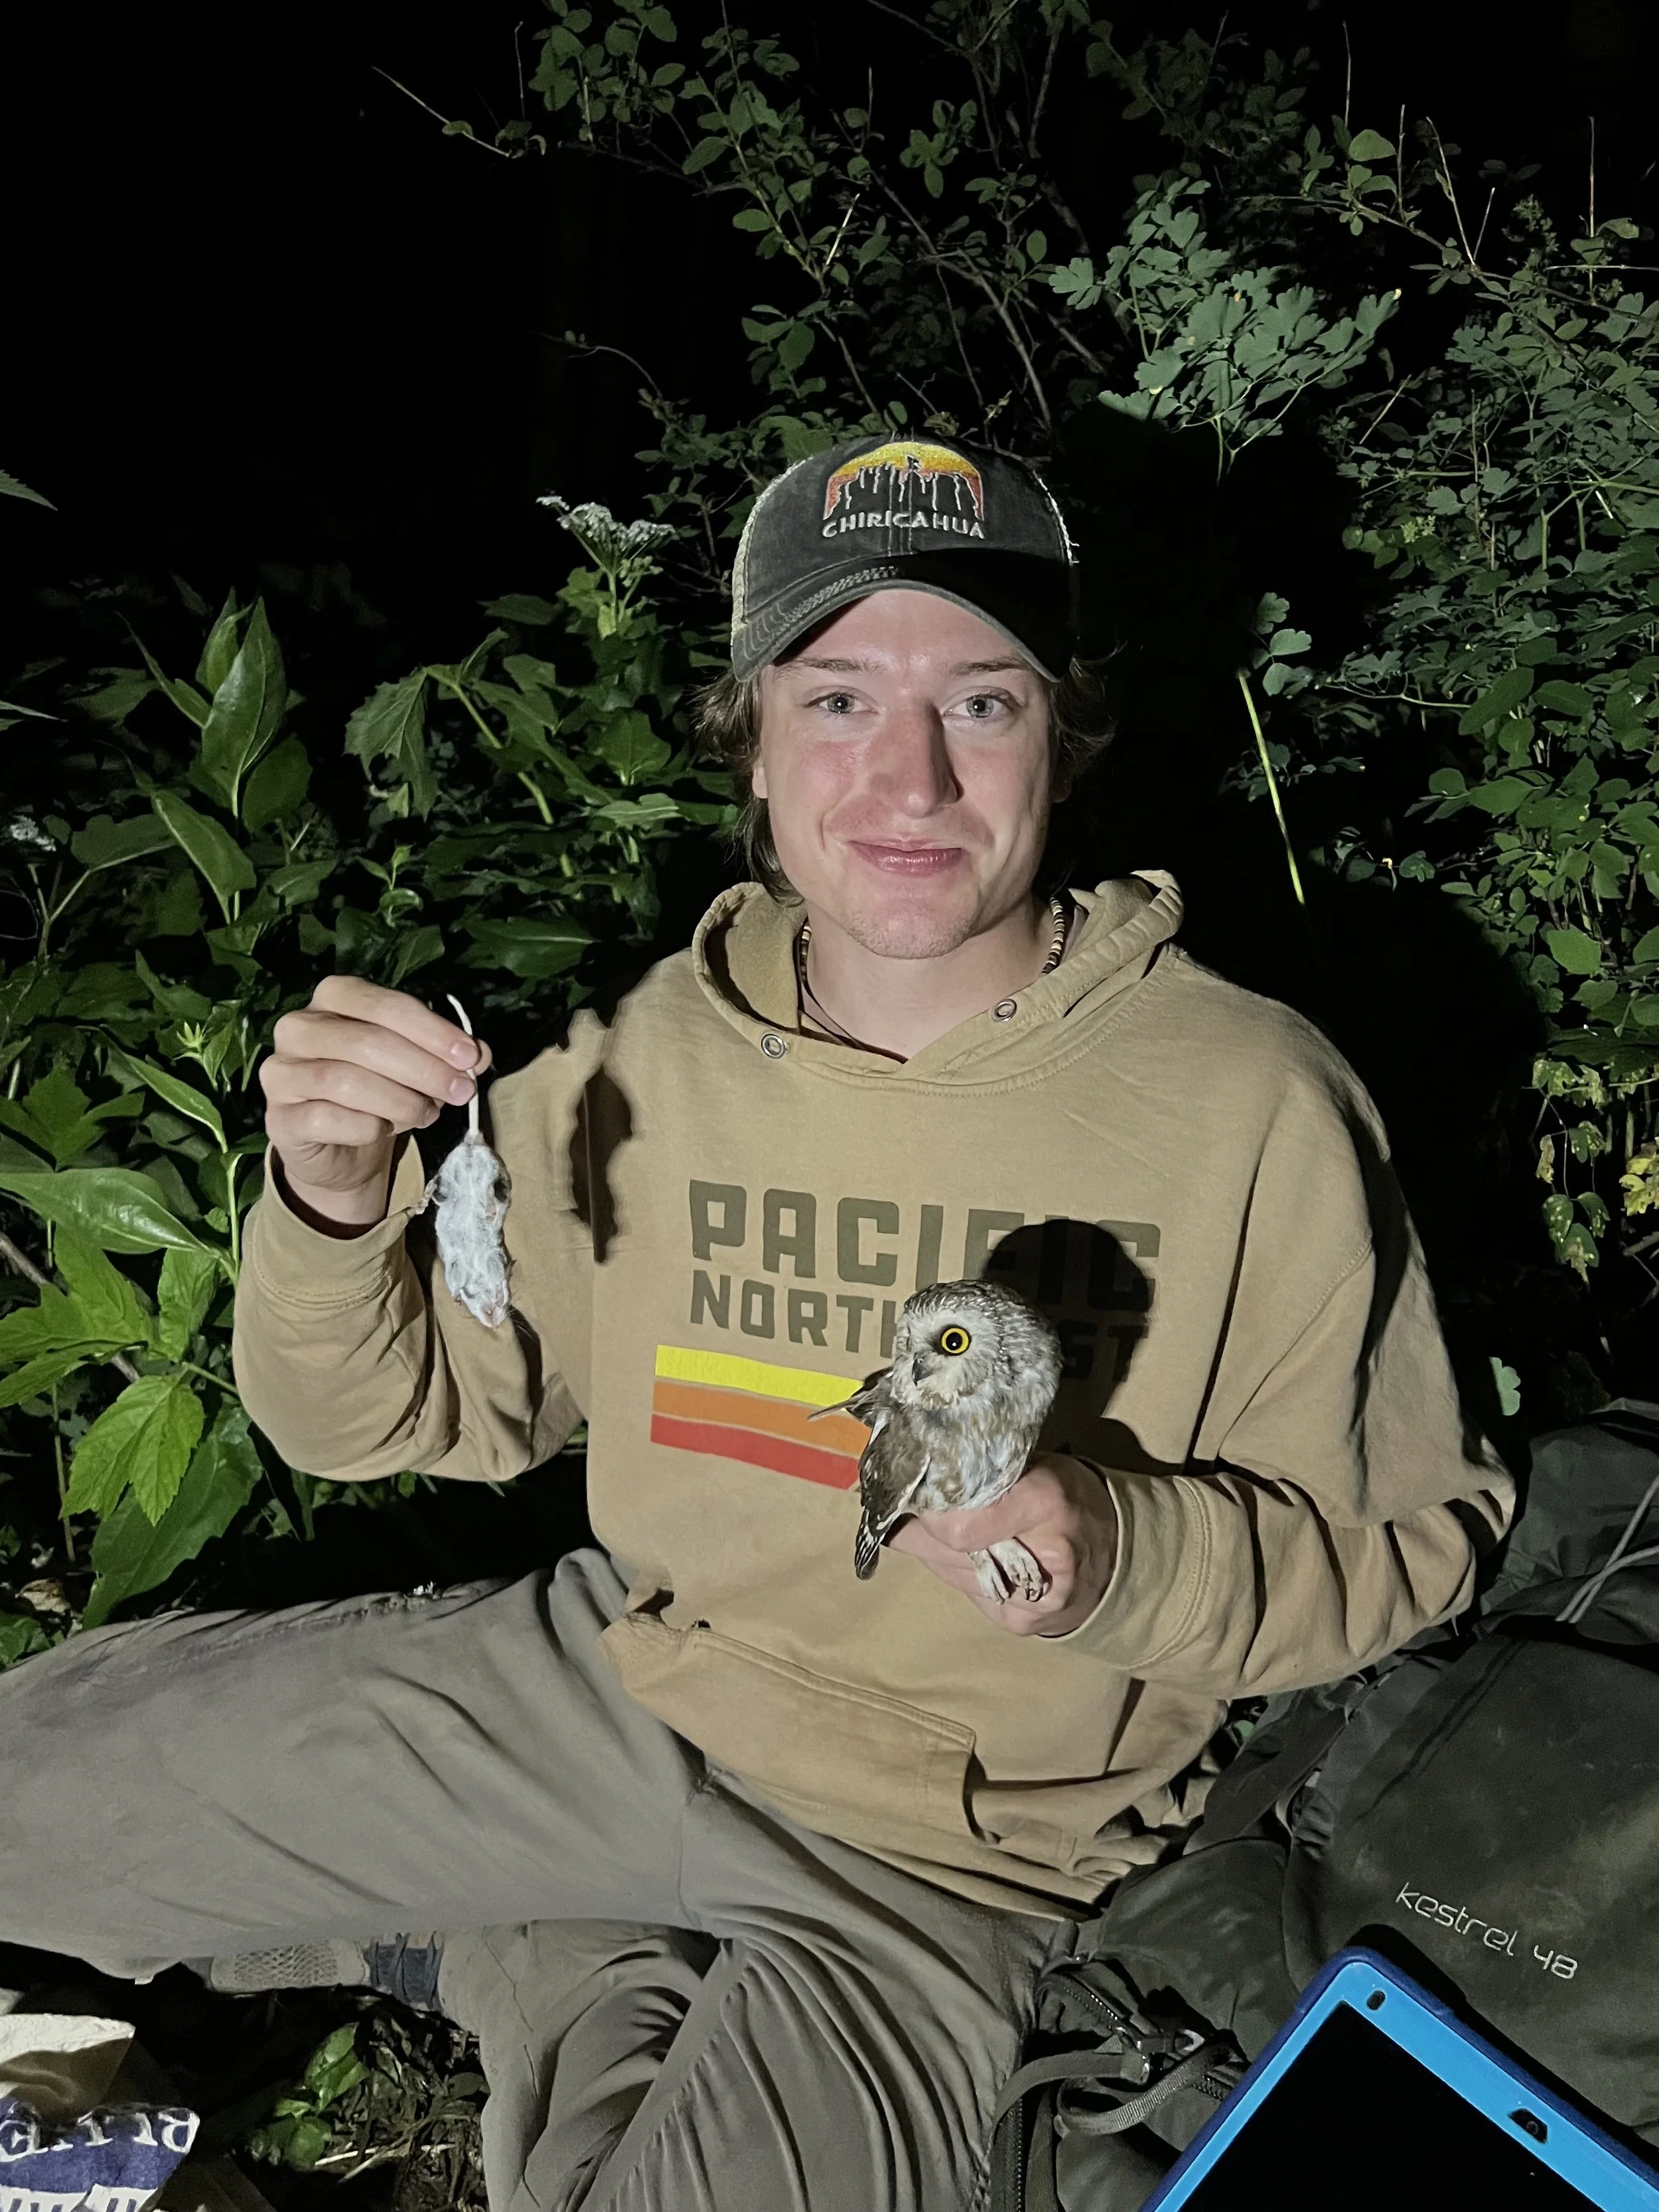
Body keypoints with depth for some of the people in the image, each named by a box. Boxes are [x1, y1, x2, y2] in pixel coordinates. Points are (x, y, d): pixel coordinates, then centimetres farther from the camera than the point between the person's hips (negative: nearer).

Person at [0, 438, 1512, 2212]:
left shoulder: (1250, 1103, -17)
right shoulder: (651, 1062, -7)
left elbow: (1410, 1542, -8)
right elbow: (382, 1413, 0)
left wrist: (1114, 1549, -28)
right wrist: (333, 1201, -21)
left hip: (950, 1842, -2)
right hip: (618, 1670, 3)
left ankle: (567, 1957, 6)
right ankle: (553, 1973, 15)